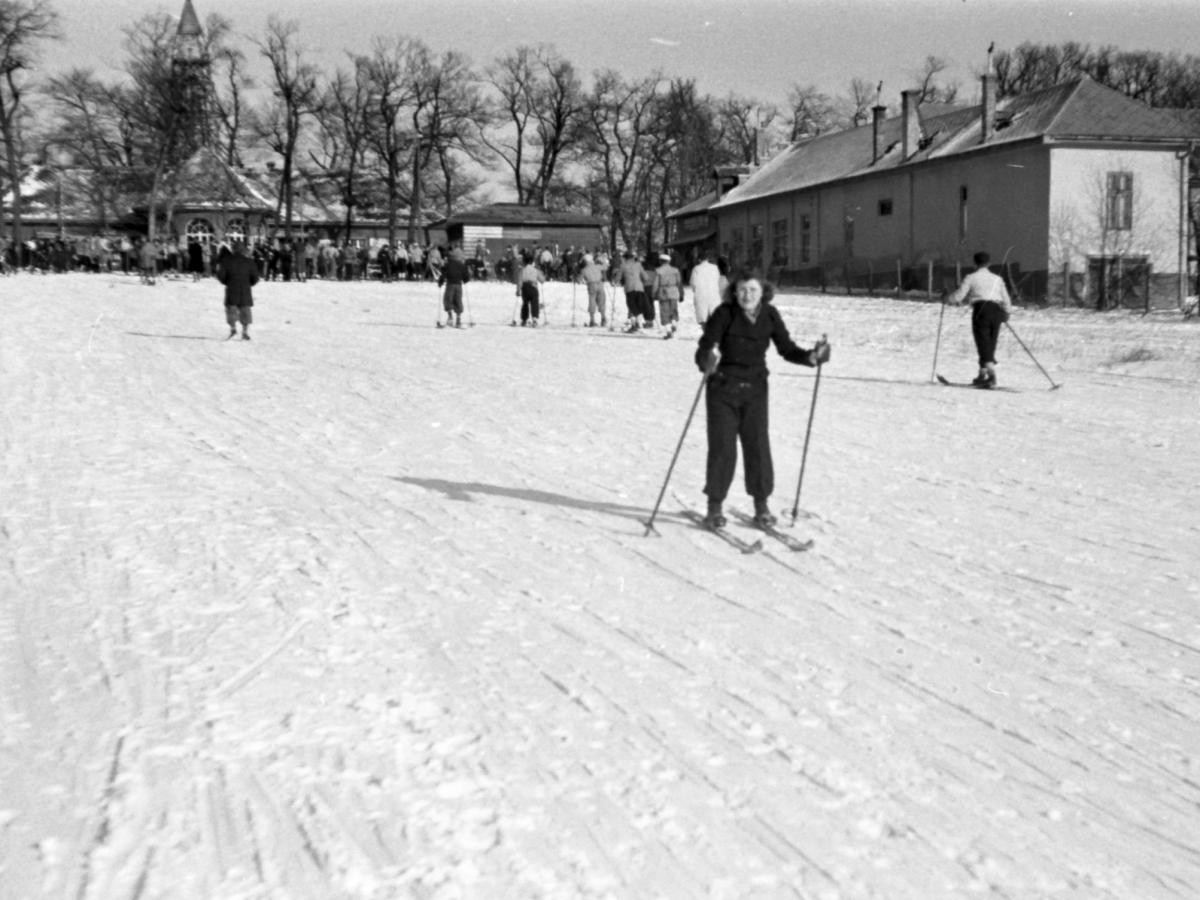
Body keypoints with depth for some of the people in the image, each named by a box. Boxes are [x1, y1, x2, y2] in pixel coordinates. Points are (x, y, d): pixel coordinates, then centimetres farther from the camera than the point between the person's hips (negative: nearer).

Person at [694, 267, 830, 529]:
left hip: (755, 389, 3)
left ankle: (761, 506, 16)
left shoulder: (770, 314, -5)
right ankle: (714, 507, 13)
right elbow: (704, 349, -23)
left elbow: (786, 348, 2)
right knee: (722, 448, -2)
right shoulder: (724, 314, -16)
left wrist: (810, 357, -16)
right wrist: (707, 362, -46)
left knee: (758, 446, 2)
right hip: (723, 389, -3)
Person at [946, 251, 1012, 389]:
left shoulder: (971, 278, 5)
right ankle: (982, 375, 20)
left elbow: (959, 295, 1)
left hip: (981, 310, -4)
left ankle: (992, 375, -24)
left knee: (983, 344, -8)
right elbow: (1006, 300, 17)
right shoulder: (997, 278, 18)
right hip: (997, 311, 5)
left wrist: (948, 299, 21)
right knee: (990, 345, 13)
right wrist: (1006, 313, 34)